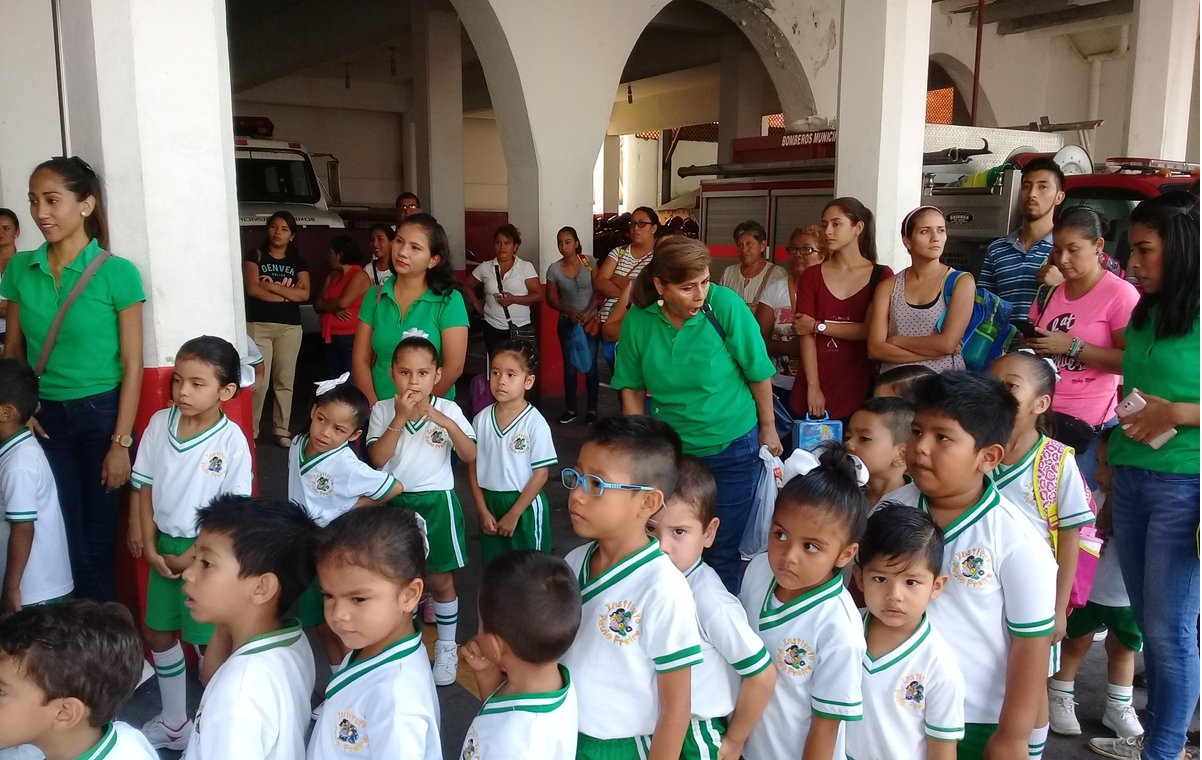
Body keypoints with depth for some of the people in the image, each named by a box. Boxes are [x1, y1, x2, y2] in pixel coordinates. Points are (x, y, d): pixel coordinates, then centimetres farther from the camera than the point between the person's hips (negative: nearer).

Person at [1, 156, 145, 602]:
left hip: (101, 414, -3)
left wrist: (121, 442, -11)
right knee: (63, 537, 9)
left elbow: (132, 364, -9)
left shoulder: (117, 273, -10)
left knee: (99, 536, 9)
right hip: (46, 417, 3)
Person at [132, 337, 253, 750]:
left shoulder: (231, 440, -19)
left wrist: (192, 557, -12)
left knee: (211, 644, 6)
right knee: (159, 634, 19)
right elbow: (146, 487, 2)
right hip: (164, 545, 6)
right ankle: (173, 722, 40)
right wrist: (151, 546, -3)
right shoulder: (159, 423, -6)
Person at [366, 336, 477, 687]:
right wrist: (400, 418, -23)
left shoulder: (448, 409, -7)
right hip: (394, 502, 1)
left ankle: (447, 647, 25)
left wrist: (446, 422, -26)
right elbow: (377, 459, -15)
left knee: (440, 580, 8)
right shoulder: (382, 410, -5)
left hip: (435, 503, -1)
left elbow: (470, 456, -13)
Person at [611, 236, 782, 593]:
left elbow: (759, 372, -9)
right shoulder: (637, 321, -12)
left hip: (732, 448, -2)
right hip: (669, 449, 2)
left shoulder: (725, 306, -20)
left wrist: (768, 428, 0)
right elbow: (632, 388, -1)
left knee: (721, 551, 10)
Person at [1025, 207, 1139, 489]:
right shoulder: (1049, 292, 10)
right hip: (1041, 417, 6)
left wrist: (1071, 345, -20)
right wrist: (1027, 343, 0)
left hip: (1089, 425, -5)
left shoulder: (1120, 294, -10)